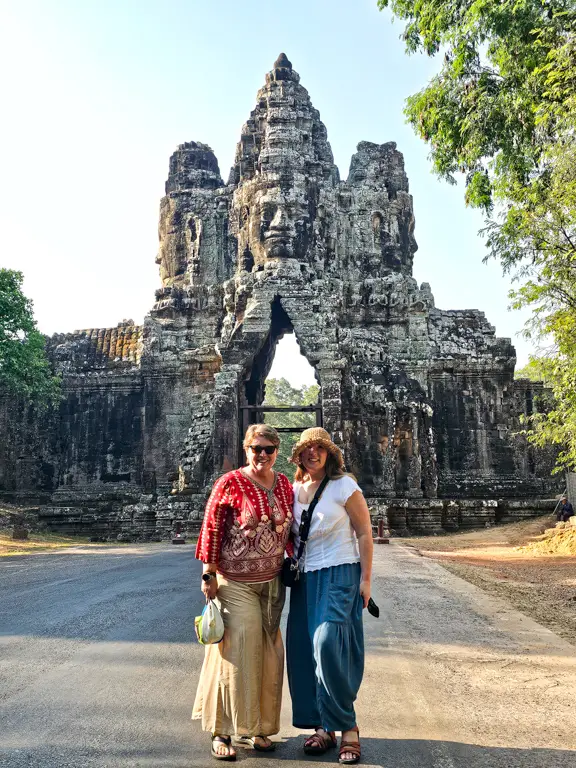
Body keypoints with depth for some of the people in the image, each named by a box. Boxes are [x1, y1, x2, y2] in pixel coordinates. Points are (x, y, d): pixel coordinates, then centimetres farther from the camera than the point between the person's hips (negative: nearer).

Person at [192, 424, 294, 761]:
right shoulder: (230, 483, -12)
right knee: (235, 654, -1)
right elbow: (211, 529, -11)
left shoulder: (285, 485, 3)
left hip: (272, 582, 5)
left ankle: (257, 728, 28)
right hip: (235, 583, -5)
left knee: (268, 655, 12)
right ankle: (222, 732, 16)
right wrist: (209, 575, -11)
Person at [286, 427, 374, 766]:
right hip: (305, 577, 6)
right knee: (303, 649, 3)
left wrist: (365, 579, -10)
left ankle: (347, 726, -2)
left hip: (339, 574, -6)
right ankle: (322, 727, 16)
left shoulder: (344, 485, -7)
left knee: (327, 643, -18)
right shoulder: (294, 489, 9)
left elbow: (365, 533, -6)